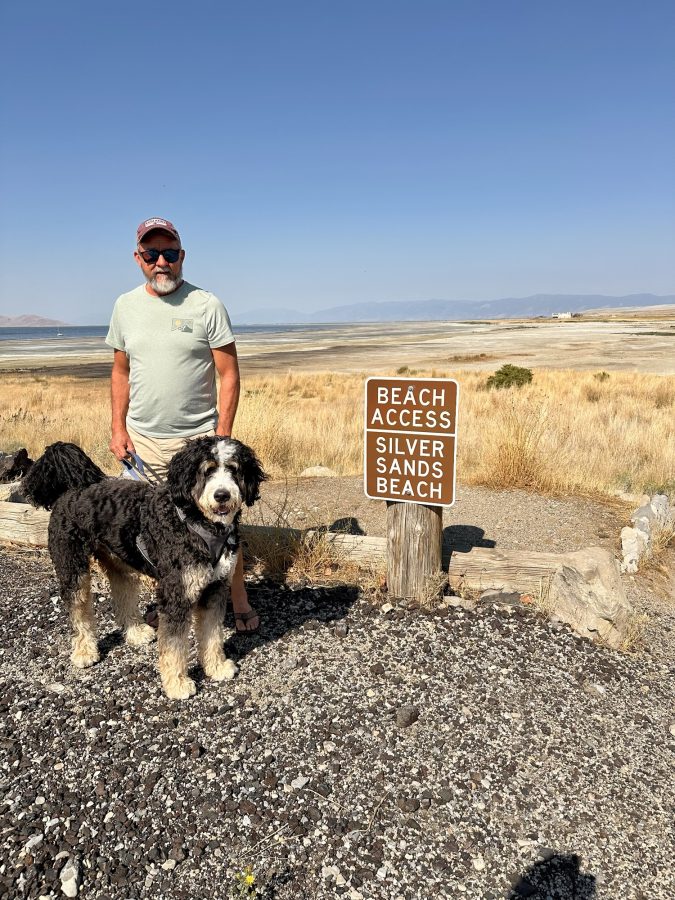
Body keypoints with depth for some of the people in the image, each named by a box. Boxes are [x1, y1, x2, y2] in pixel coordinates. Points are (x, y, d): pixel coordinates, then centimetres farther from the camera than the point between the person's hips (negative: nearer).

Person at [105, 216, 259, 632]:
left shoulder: (207, 305, -6)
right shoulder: (125, 306, 7)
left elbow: (230, 375, -6)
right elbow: (121, 372, 14)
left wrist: (222, 435, -12)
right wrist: (118, 428, 6)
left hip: (199, 439, -4)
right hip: (142, 441, 4)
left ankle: (240, 603, 19)